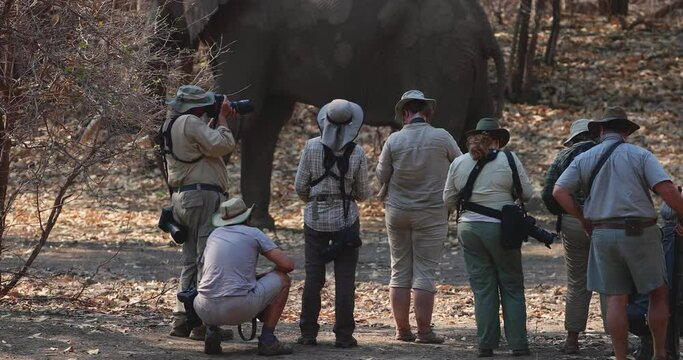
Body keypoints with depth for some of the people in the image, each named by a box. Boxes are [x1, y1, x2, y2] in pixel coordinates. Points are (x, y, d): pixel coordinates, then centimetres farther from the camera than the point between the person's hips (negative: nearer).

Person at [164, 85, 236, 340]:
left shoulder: (170, 125, 16)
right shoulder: (190, 123, -15)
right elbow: (223, 145, -17)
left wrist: (217, 120, 16)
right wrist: (222, 118, -3)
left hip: (182, 198, 10)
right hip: (203, 197, -10)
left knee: (191, 261, 15)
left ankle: (182, 320, 15)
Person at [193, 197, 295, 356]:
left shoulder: (214, 235, 22)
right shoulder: (254, 233, 9)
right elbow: (288, 265, 4)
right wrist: (270, 274, 26)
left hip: (207, 310, 4)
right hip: (240, 308, -4)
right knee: (282, 280, 18)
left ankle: (211, 332, 9)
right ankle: (267, 339, 10)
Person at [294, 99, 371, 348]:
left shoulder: (312, 147, -6)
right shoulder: (357, 153, -7)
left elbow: (300, 186, -2)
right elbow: (363, 193, -1)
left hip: (315, 219, 1)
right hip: (346, 220, -1)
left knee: (313, 276, 7)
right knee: (345, 278, 4)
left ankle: (308, 333, 7)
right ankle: (343, 335, 2)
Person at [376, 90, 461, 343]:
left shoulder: (394, 140, -5)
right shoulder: (442, 138, -8)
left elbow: (381, 175, 2)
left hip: (397, 211, 2)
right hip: (431, 213, -2)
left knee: (400, 271, 10)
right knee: (425, 272, 0)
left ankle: (402, 329, 10)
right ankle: (424, 330, -1)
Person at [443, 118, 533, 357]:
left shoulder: (458, 163, 4)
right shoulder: (508, 160, -6)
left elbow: (448, 200, 11)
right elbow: (527, 193, 0)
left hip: (468, 228, 3)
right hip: (501, 229, -3)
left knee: (483, 288, 7)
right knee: (512, 288, 6)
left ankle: (486, 345, 4)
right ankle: (518, 345, 5)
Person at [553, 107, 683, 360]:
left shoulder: (584, 159, 7)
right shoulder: (640, 156, -1)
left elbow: (559, 192, -2)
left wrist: (583, 219, 8)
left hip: (603, 234, 3)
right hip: (639, 232, -3)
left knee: (616, 298, 6)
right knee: (658, 294, 10)